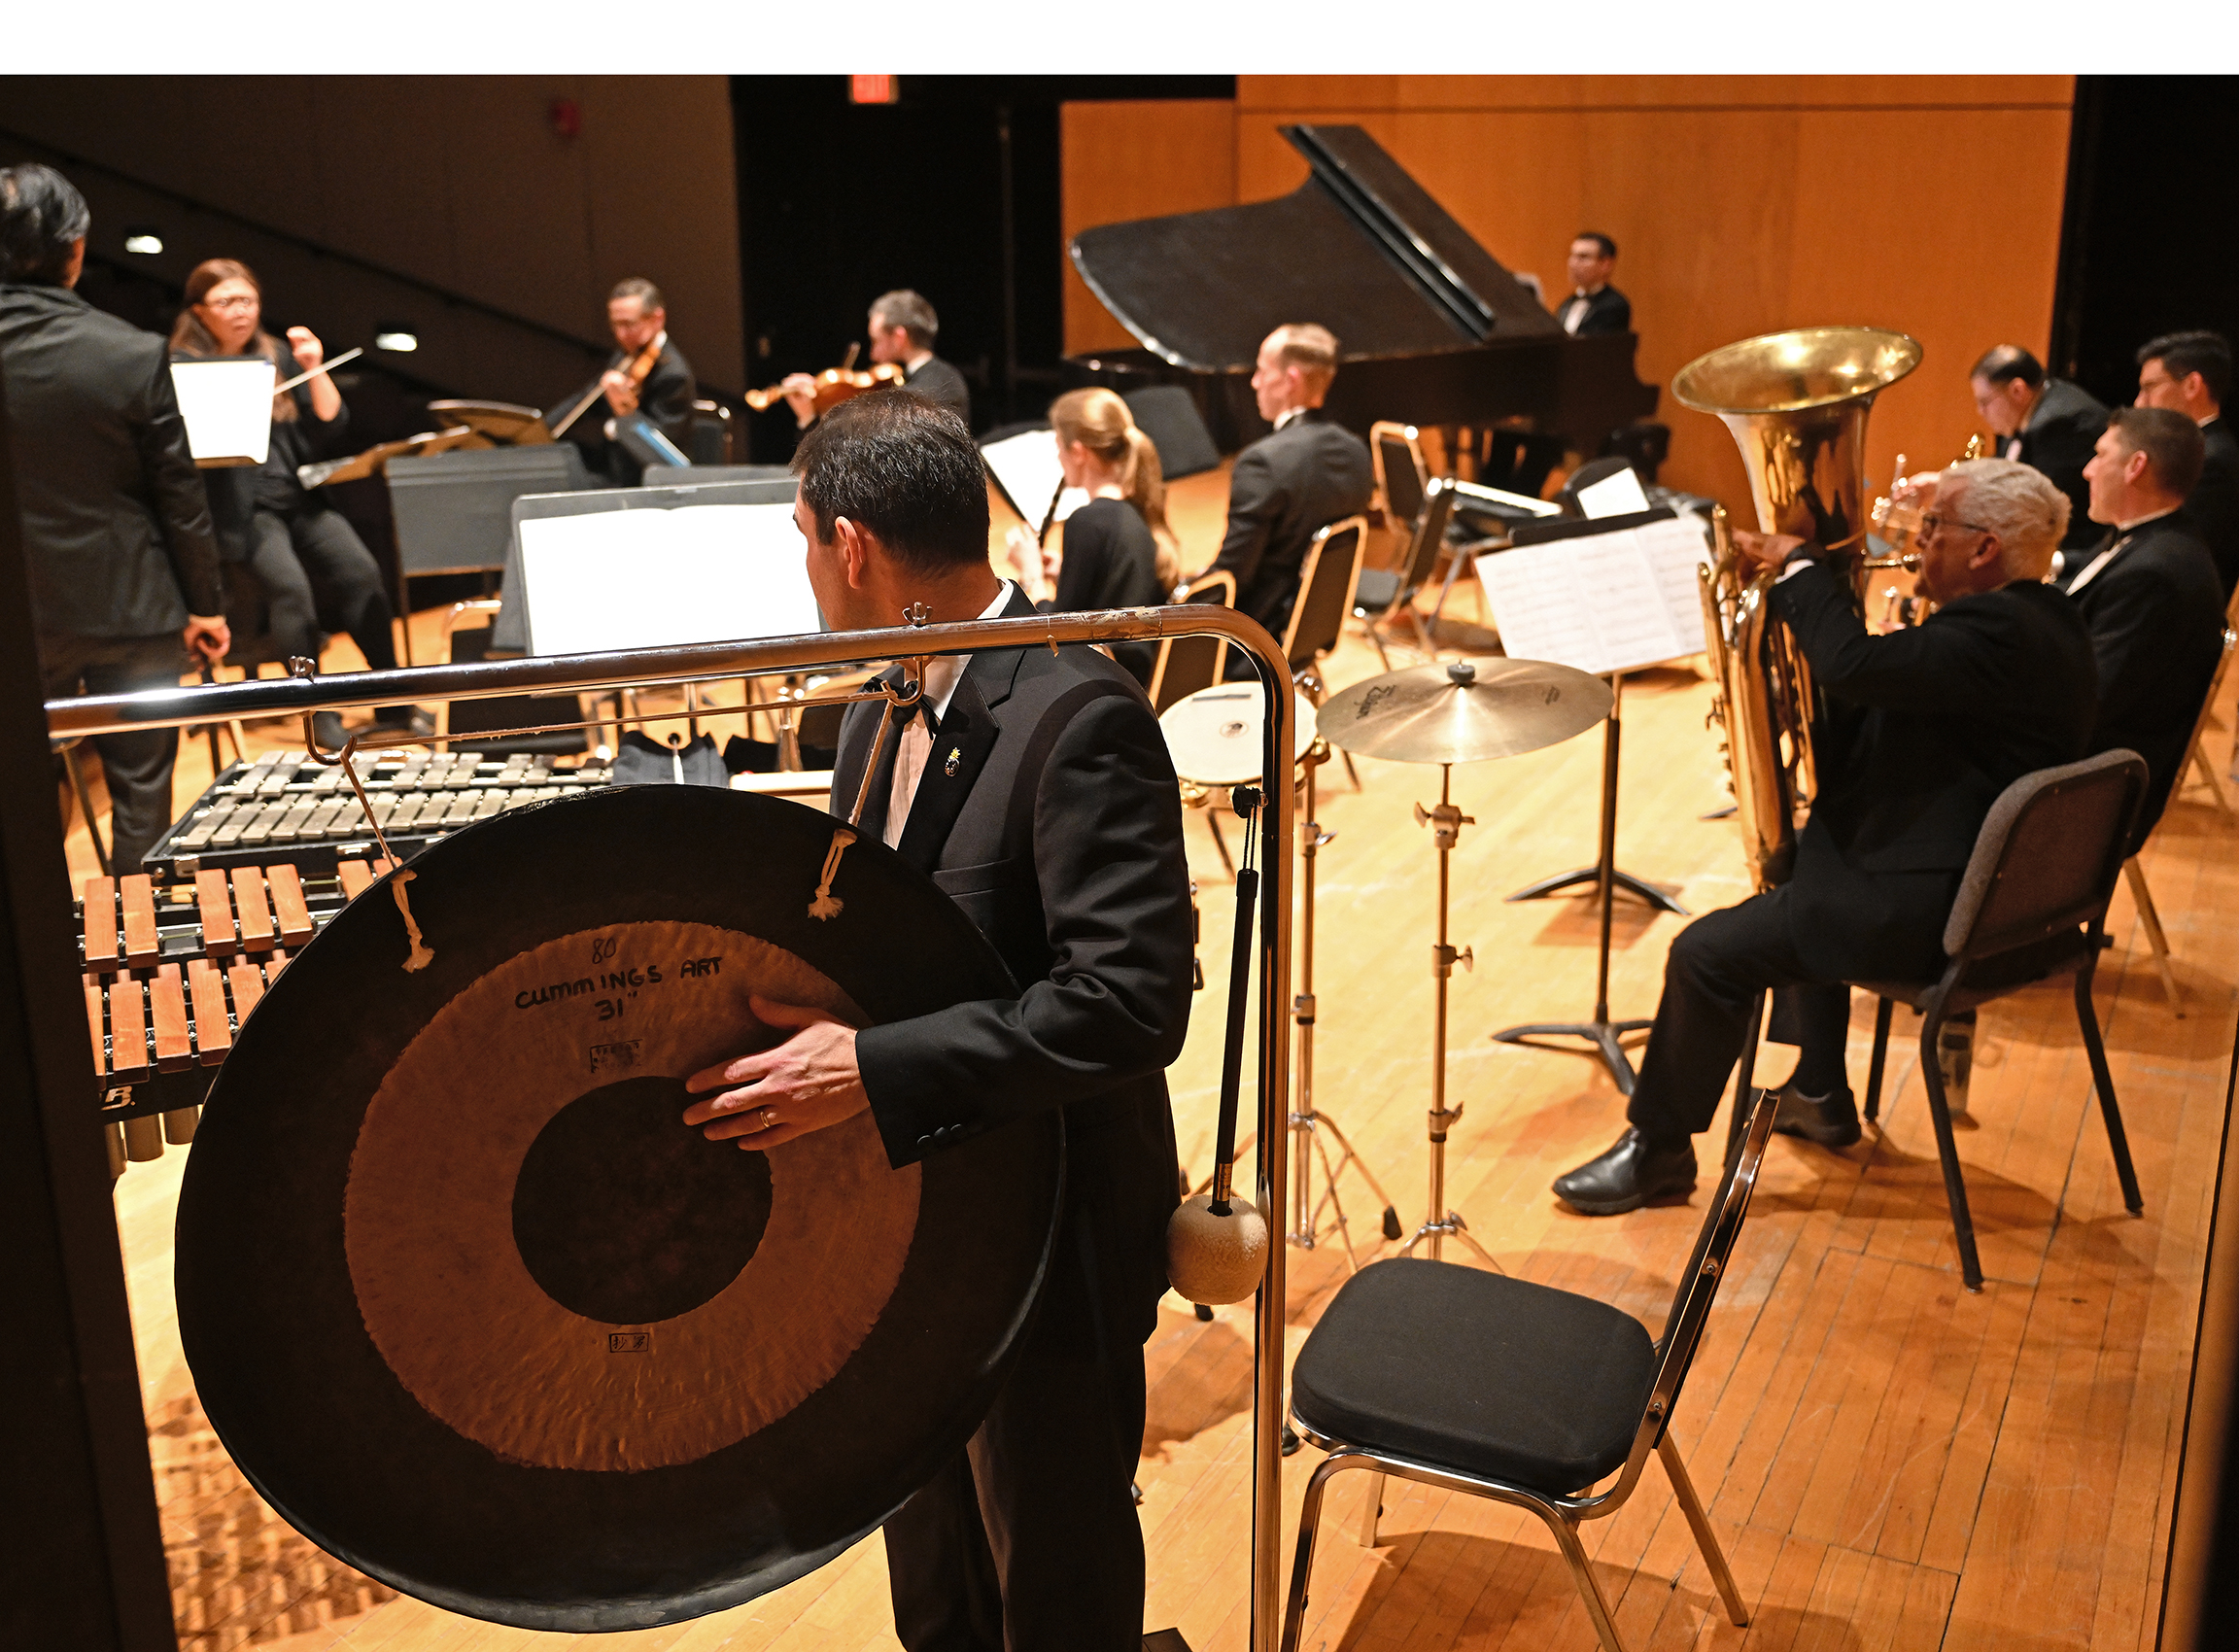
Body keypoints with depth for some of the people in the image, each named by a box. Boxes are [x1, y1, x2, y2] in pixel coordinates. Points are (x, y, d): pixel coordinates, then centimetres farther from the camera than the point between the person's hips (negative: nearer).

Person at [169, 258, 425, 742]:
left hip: (299, 497, 4)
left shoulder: (278, 355, 15)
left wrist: (314, 369, -3)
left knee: (361, 570, -19)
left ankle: (393, 702, -8)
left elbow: (332, 430, 9)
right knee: (290, 584, -29)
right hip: (240, 507, -4)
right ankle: (317, 711, -17)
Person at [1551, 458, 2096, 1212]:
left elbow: (1854, 663, -35)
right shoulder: (2040, 618, 10)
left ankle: (1659, 1146, 8)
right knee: (1804, 872, 35)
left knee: (1707, 952, -10)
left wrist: (1798, 563, -20)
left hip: (1931, 909, -12)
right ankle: (1821, 1095, 40)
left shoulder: (2001, 631, -24)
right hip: (1981, 878, 12)